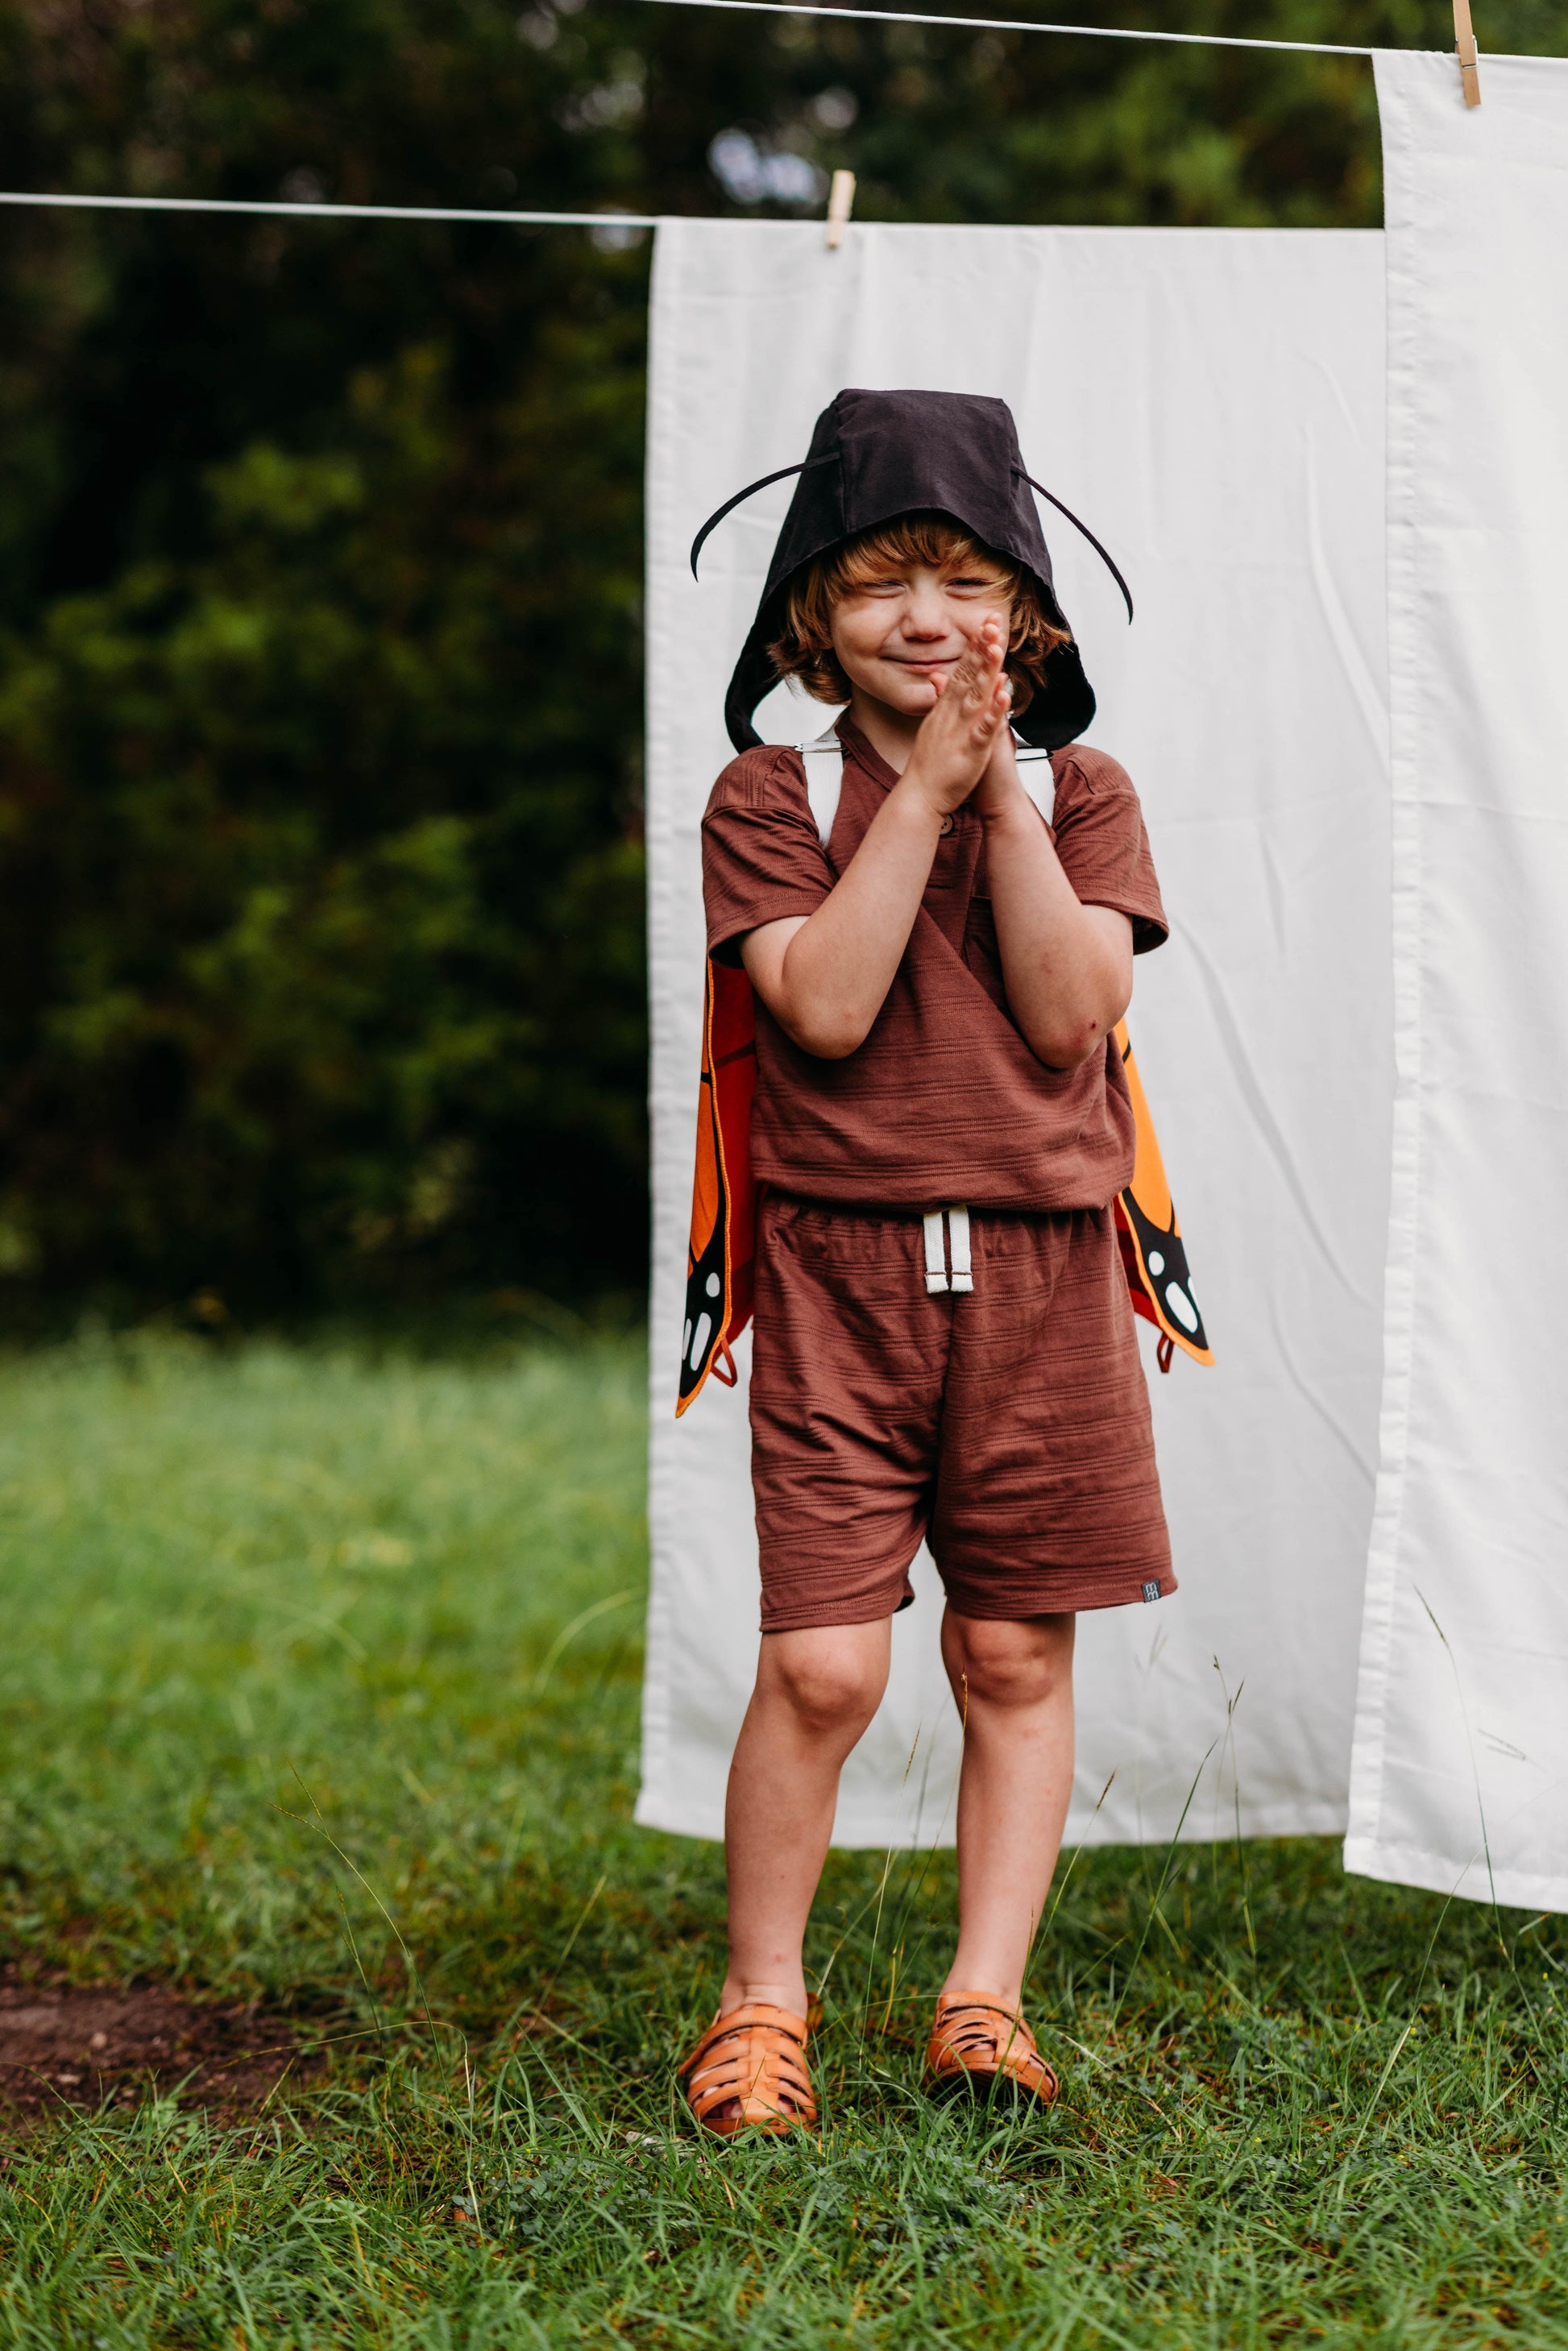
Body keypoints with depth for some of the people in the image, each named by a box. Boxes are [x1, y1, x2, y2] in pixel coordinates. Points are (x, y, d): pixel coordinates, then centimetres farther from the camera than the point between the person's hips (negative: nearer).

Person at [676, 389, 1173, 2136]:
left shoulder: (1078, 794, 8)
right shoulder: (771, 795, 2)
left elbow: (1073, 1014, -7)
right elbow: (826, 1007, -13)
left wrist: (1002, 792, -9)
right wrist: (920, 790, -12)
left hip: (1042, 1271, 2)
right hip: (841, 1269, -2)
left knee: (1013, 1654, 6)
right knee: (820, 1664, -7)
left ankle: (983, 1997, 16)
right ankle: (760, 2006, 9)